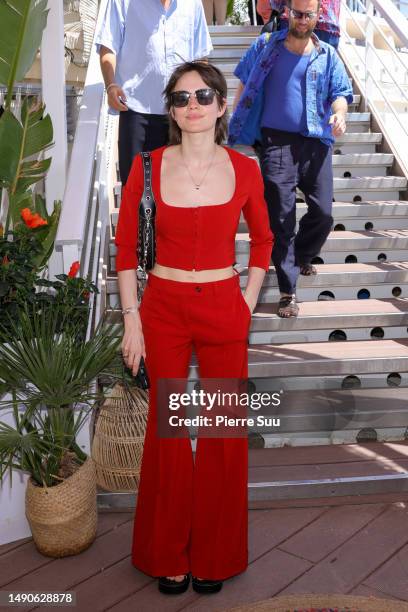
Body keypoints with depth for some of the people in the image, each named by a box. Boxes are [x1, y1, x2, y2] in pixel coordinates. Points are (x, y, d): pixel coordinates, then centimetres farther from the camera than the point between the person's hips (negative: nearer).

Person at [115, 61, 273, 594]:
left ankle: (213, 555, 29)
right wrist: (132, 318, -4)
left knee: (225, 431, 6)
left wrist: (248, 302, 4)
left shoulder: (244, 169, 0)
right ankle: (168, 555, 28)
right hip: (163, 308, -1)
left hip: (224, 309, 1)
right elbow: (126, 246, 1)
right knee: (167, 429, 7)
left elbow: (263, 239, 12)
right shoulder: (148, 166, -3)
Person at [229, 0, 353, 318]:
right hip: (276, 140, -2)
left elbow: (340, 92, 7)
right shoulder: (266, 46, 10)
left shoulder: (328, 55, 13)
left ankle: (302, 257, 31)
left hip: (316, 141, 2)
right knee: (281, 217, -6)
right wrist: (236, 124, 9)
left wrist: (339, 113, -15)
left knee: (323, 212, -2)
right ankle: (288, 291, 1)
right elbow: (245, 85, 16)